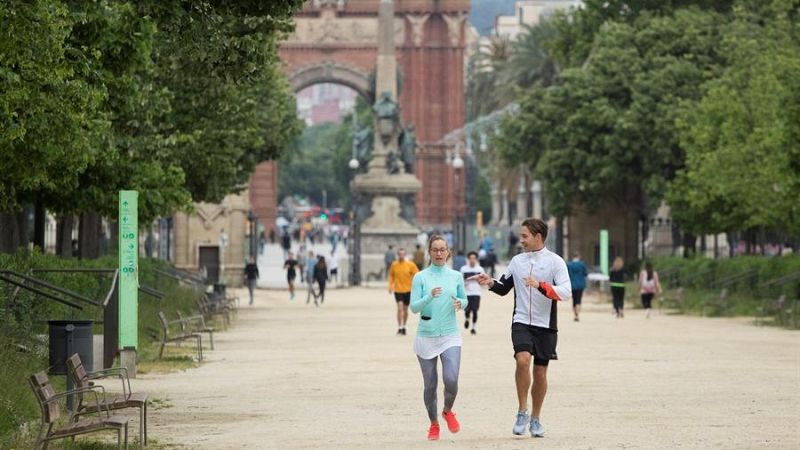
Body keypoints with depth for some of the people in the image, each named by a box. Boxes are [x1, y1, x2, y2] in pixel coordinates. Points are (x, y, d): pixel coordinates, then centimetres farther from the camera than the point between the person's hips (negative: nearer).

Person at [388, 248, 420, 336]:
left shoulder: (410, 265, -4)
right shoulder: (394, 265, 0)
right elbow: (391, 275, 13)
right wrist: (391, 286, 3)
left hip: (408, 290, 1)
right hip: (398, 290, -1)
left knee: (405, 309, 11)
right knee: (400, 308, -14)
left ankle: (404, 327, 28)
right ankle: (399, 328, -10)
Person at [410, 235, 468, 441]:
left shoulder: (456, 276, 5)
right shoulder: (420, 277, -2)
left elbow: (465, 300, 16)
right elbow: (414, 307, -7)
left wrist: (460, 303, -8)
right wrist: (430, 297, -25)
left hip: (450, 336, 1)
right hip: (426, 337, -1)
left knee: (451, 380, -15)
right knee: (430, 385, 4)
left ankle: (448, 412, 16)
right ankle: (434, 424, 25)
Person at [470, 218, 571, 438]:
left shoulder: (555, 261, -5)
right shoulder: (517, 261, 8)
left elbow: (565, 292, -16)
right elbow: (503, 288, 20)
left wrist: (540, 286, -28)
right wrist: (491, 283, -1)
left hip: (545, 326, -2)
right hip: (521, 322, 2)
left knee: (540, 373, 6)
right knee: (523, 359, -23)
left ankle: (535, 419, 24)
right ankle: (522, 412, -12)